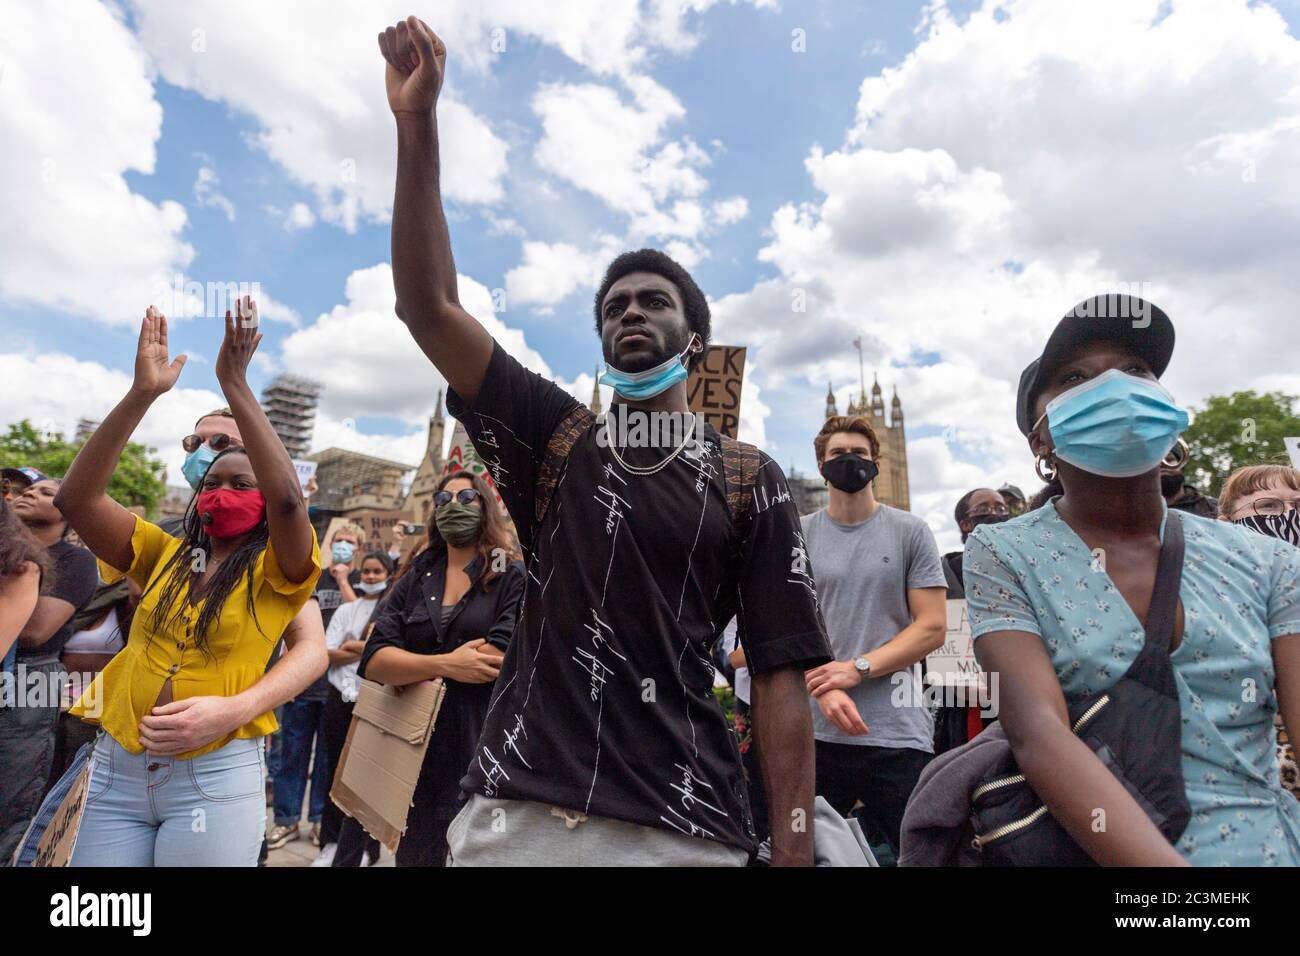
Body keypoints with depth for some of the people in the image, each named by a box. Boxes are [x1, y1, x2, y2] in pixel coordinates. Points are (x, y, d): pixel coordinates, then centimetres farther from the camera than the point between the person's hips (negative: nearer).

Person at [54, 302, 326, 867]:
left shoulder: (277, 572, -4)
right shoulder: (165, 555, 9)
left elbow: (287, 498, -25)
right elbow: (75, 499, -3)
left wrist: (234, 384, -23)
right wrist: (142, 394, -12)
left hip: (216, 776, -4)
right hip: (115, 767, 4)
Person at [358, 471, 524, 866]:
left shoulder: (514, 577, -3)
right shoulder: (414, 581, 9)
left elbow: (501, 660, -17)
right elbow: (373, 661, -2)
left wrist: (408, 668, -6)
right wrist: (444, 664, -19)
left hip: (483, 748, -3)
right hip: (417, 749, 4)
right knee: (413, 853, 16)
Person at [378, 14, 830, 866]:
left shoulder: (751, 481, 1)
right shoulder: (554, 438, 6)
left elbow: (780, 674, -3)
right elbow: (429, 308, -2)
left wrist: (794, 848, -9)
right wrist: (417, 126, -8)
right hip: (517, 810, 2)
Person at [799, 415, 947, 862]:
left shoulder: (910, 532, 4)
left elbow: (932, 626, -2)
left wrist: (857, 668, -13)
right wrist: (823, 689, -14)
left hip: (899, 733, -1)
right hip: (815, 731, 1)